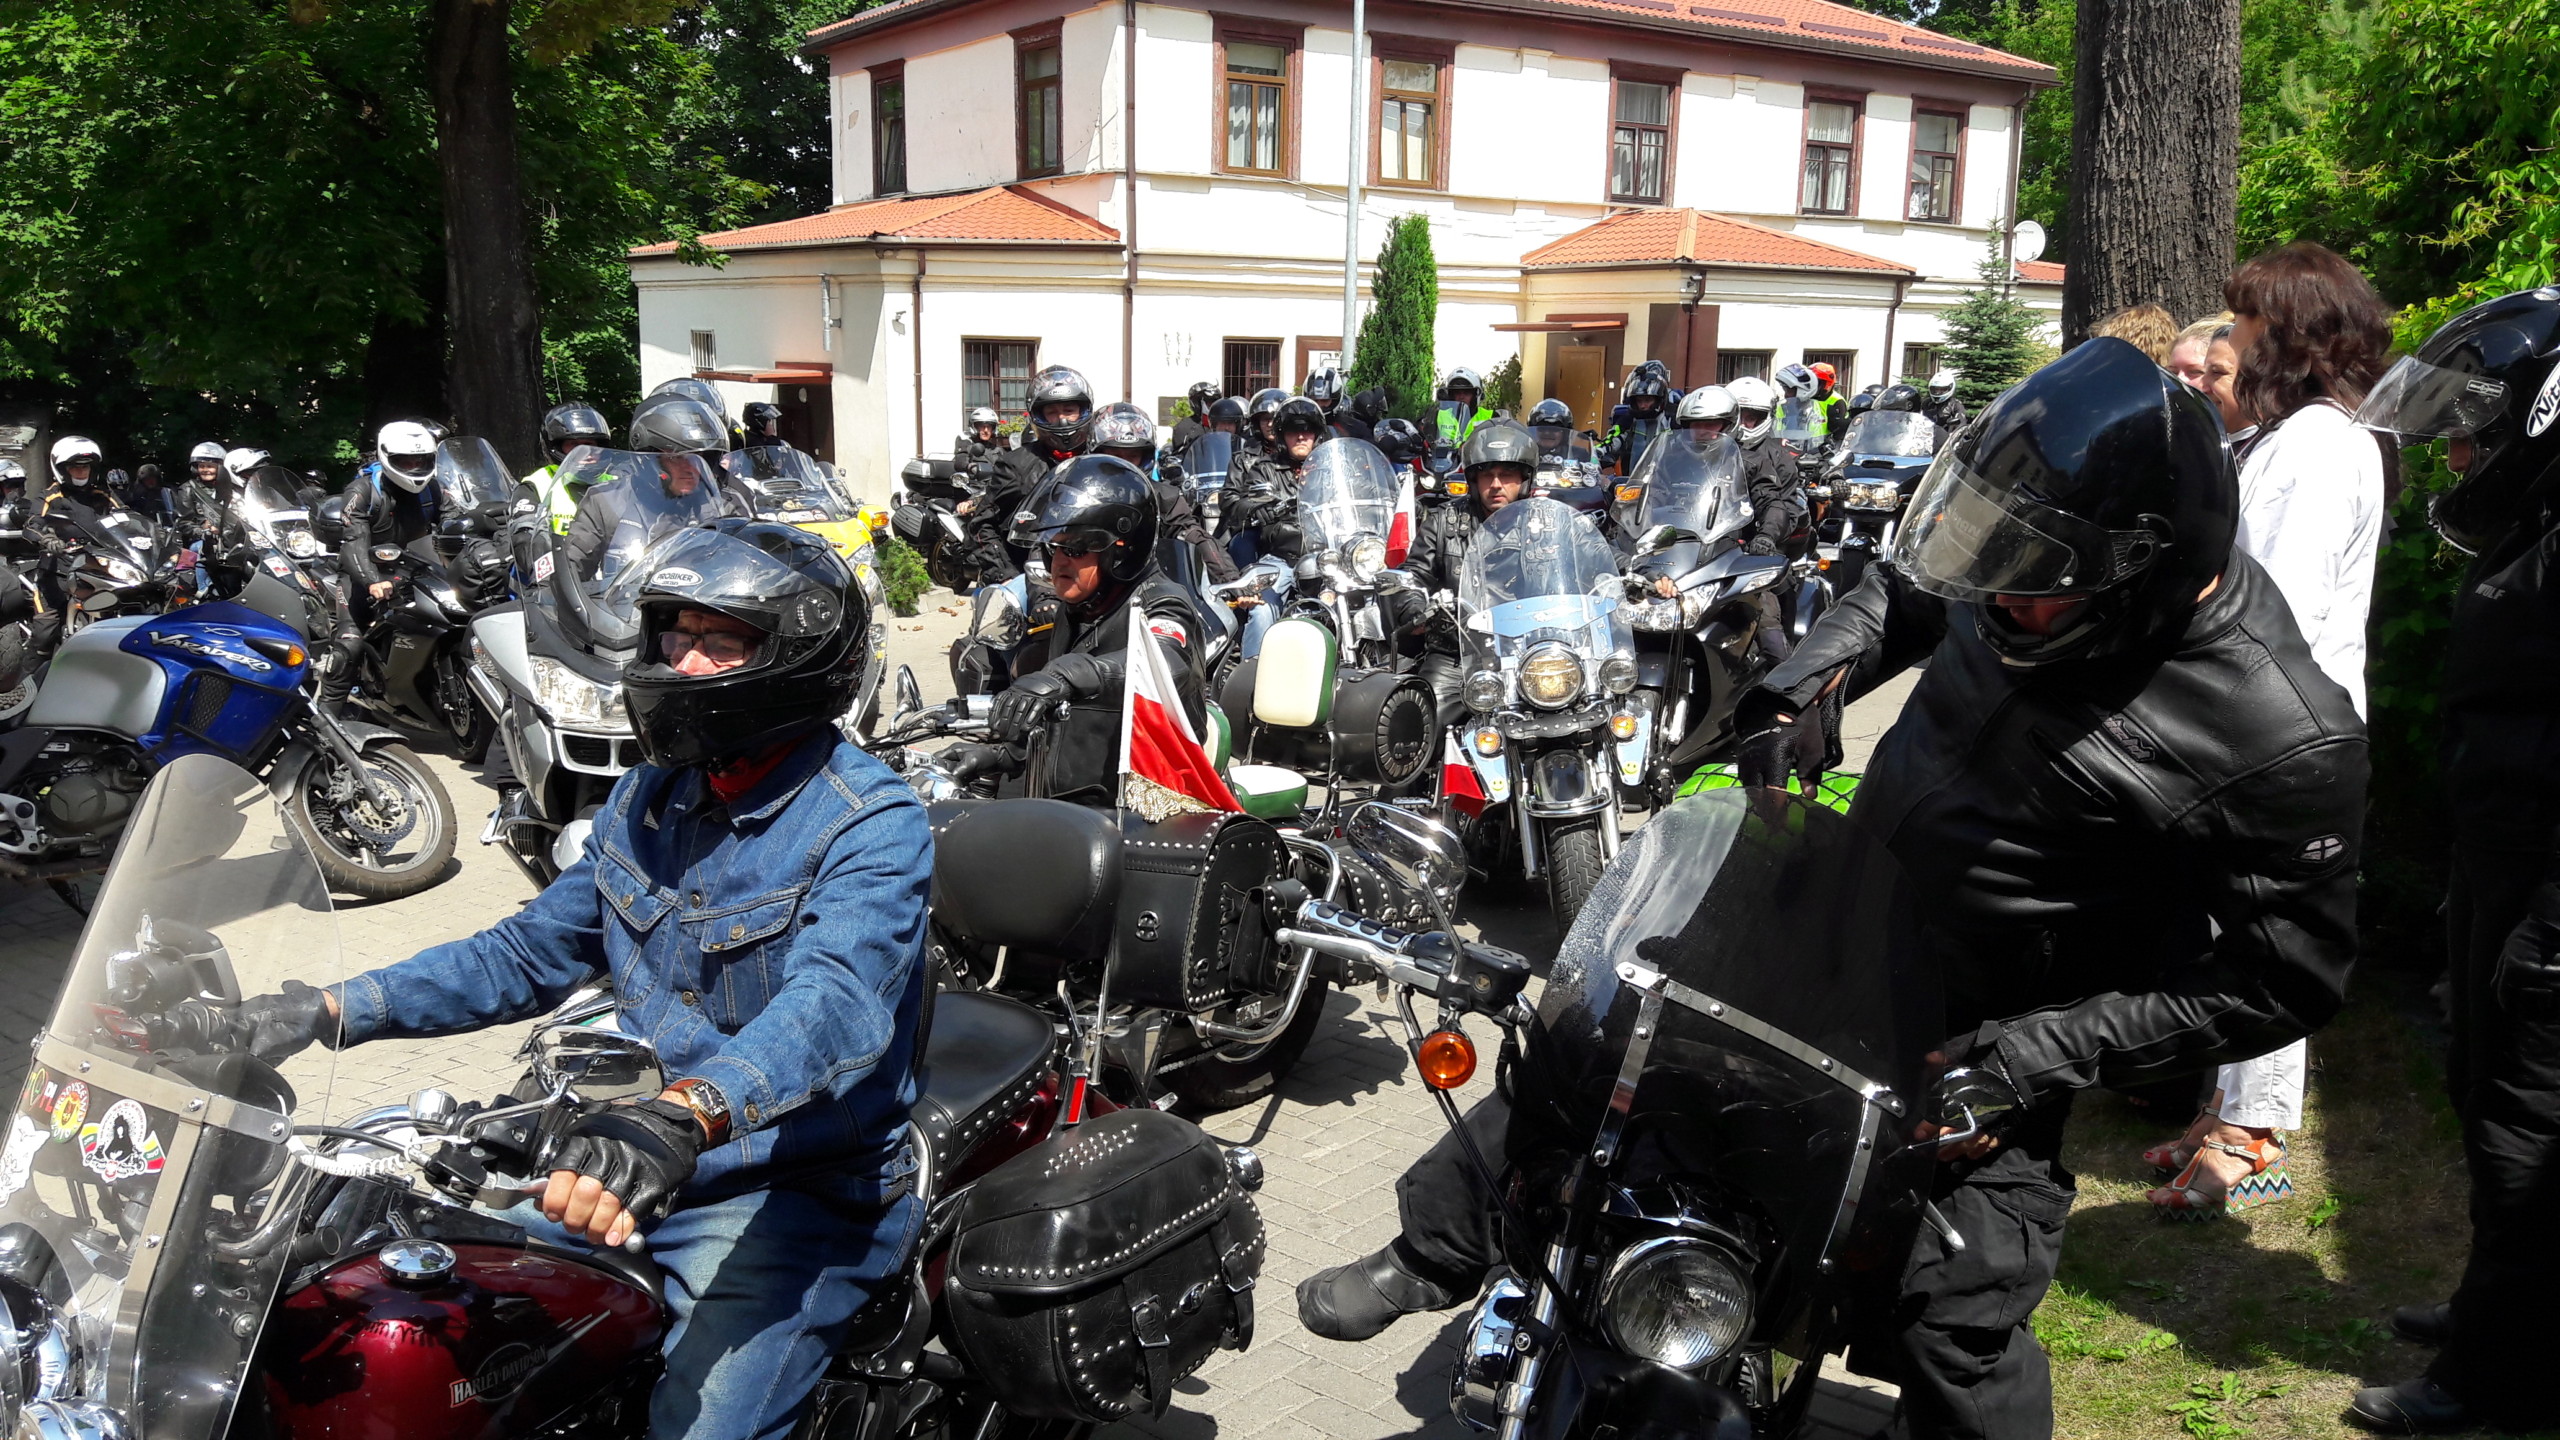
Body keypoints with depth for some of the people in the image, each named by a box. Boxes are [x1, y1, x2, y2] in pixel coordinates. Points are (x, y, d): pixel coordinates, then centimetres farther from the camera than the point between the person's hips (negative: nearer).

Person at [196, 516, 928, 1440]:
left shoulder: (872, 824, -18)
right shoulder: (651, 796, 9)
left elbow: (836, 1001, -35)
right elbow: (530, 953, 13)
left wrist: (685, 1115, -53)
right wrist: (326, 1013, 2)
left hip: (800, 1194, -7)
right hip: (632, 1165, 7)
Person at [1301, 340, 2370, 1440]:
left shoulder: (2289, 739, -24)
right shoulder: (2055, 554, -9)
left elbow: (2285, 978, -15)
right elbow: (1905, 589, 12)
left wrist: (2054, 1050, -21)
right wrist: (1801, 687, -7)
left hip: (1978, 1038, -5)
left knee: (1958, 1322, -10)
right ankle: (1435, 1255, 27)